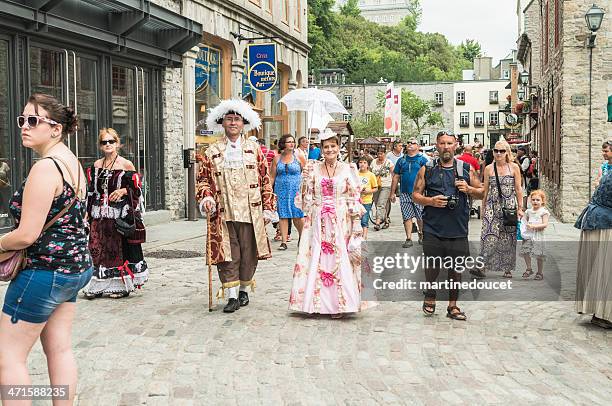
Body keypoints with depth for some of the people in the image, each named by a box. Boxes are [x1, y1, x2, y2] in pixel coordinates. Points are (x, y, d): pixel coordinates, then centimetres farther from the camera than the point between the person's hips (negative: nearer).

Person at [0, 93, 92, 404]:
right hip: (75, 265, 10)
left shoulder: (45, 167, -20)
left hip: (46, 271, -10)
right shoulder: (71, 161, 10)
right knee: (59, 349, 15)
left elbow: (26, 235, -22)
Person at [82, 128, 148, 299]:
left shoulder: (126, 165, -2)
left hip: (120, 214, -4)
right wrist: (87, 212, 12)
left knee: (119, 249, -1)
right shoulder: (96, 166, 11)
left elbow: (137, 189, 0)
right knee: (97, 248, 2)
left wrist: (124, 191, -18)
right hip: (99, 215, 4)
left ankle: (121, 285, 10)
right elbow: (91, 191, 17)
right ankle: (98, 286, 12)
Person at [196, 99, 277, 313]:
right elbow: (203, 179, 11)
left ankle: (244, 290, 25)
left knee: (249, 254, 7)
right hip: (223, 213, -1)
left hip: (250, 212, 1)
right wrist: (206, 197, -8)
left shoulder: (254, 149, 9)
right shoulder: (212, 152, 8)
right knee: (228, 255, -2)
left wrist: (268, 208, 4)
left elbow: (265, 181, 9)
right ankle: (232, 296, 4)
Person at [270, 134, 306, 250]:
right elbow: (272, 177, 12)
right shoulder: (277, 159, 9)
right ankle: (284, 242, 6)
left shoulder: (299, 157, 4)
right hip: (281, 190, 2)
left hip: (296, 190, -2)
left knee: (298, 216, -5)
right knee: (282, 215, 1)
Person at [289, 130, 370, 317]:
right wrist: (306, 181, -5)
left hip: (340, 222, -2)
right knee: (316, 259, 2)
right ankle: (317, 302, 12)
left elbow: (354, 199, 1)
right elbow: (306, 198, 11)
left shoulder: (348, 169, 2)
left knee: (339, 260, -3)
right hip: (318, 222, 2)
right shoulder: (313, 168, 7)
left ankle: (338, 303, 6)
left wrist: (356, 225, -4)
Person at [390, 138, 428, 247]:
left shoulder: (422, 160, 3)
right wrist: (392, 193, 10)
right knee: (407, 217, 2)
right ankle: (408, 239, 7)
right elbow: (396, 177, 14)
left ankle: (421, 235, 23)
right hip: (404, 193, 3)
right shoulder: (401, 160, 12)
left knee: (420, 217, 2)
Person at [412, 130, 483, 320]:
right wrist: (430, 201, -13)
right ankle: (430, 297, 32)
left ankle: (453, 306, 20)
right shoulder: (427, 169, 4)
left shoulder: (466, 169, 7)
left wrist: (469, 189, -8)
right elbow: (415, 195, 6)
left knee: (456, 269, 7)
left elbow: (482, 193, 12)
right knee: (432, 267, 7)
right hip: (433, 228, -1)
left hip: (458, 230, 1)